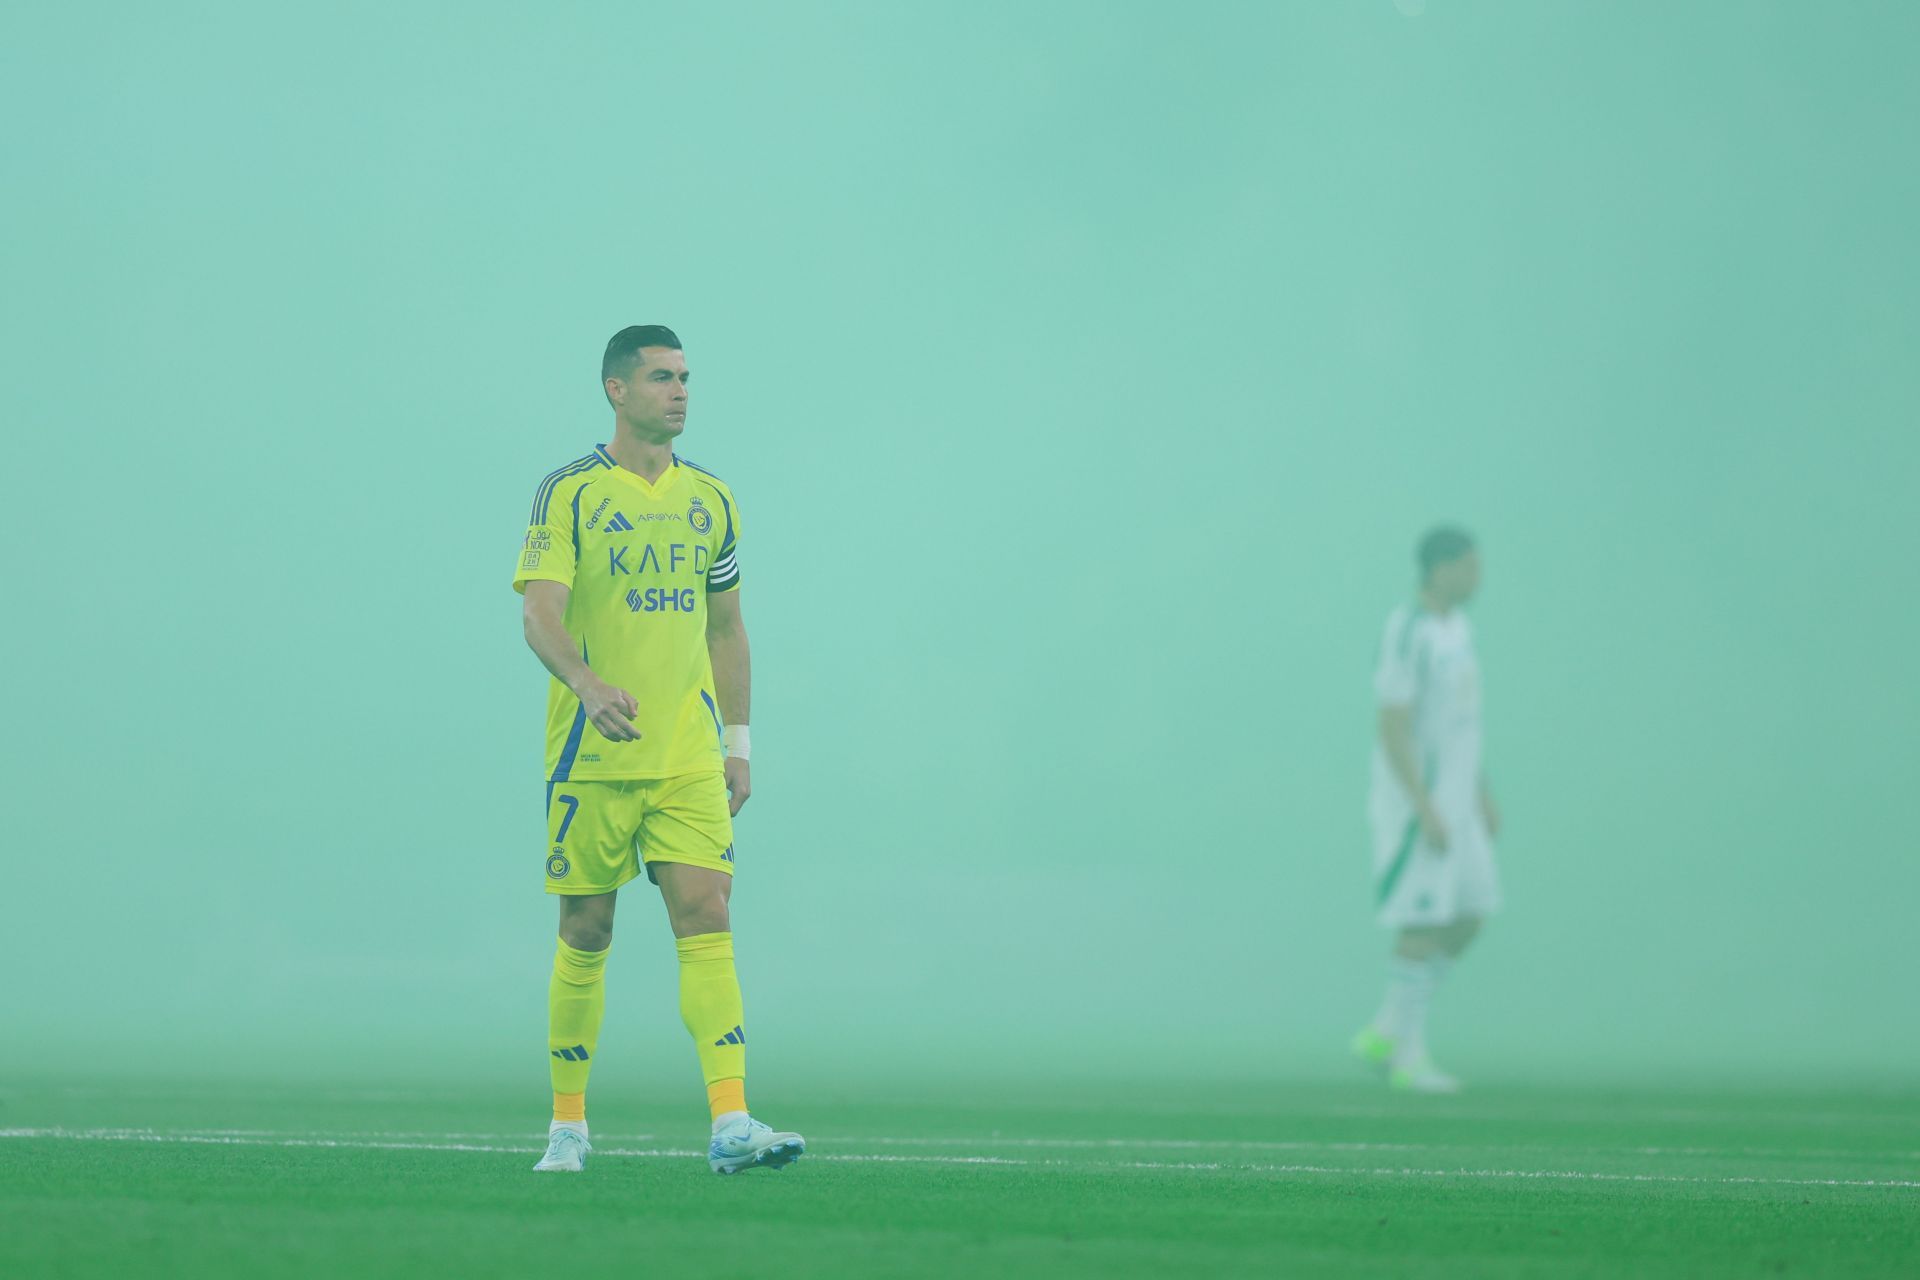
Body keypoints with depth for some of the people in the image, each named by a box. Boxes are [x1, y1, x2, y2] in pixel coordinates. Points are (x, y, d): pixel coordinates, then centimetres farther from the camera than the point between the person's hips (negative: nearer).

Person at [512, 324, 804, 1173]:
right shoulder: (569, 494, -4)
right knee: (586, 936, 4)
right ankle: (568, 1126, 17)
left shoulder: (709, 499, 12)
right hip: (592, 753, -3)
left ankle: (730, 1125, -18)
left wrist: (737, 741, 14)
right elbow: (540, 615, -15)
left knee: (706, 924, -10)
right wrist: (589, 683, -34)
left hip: (688, 754, 3)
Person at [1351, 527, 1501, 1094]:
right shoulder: (1405, 636, -19)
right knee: (1423, 926, -6)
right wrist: (1426, 812, -25)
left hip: (1451, 800, 9)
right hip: (1414, 802, -9)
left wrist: (1483, 794, 18)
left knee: (1468, 919, 8)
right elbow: (1392, 728, -22)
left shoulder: (1454, 626, 11)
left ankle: (1385, 1033, 15)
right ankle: (1409, 1057, 3)